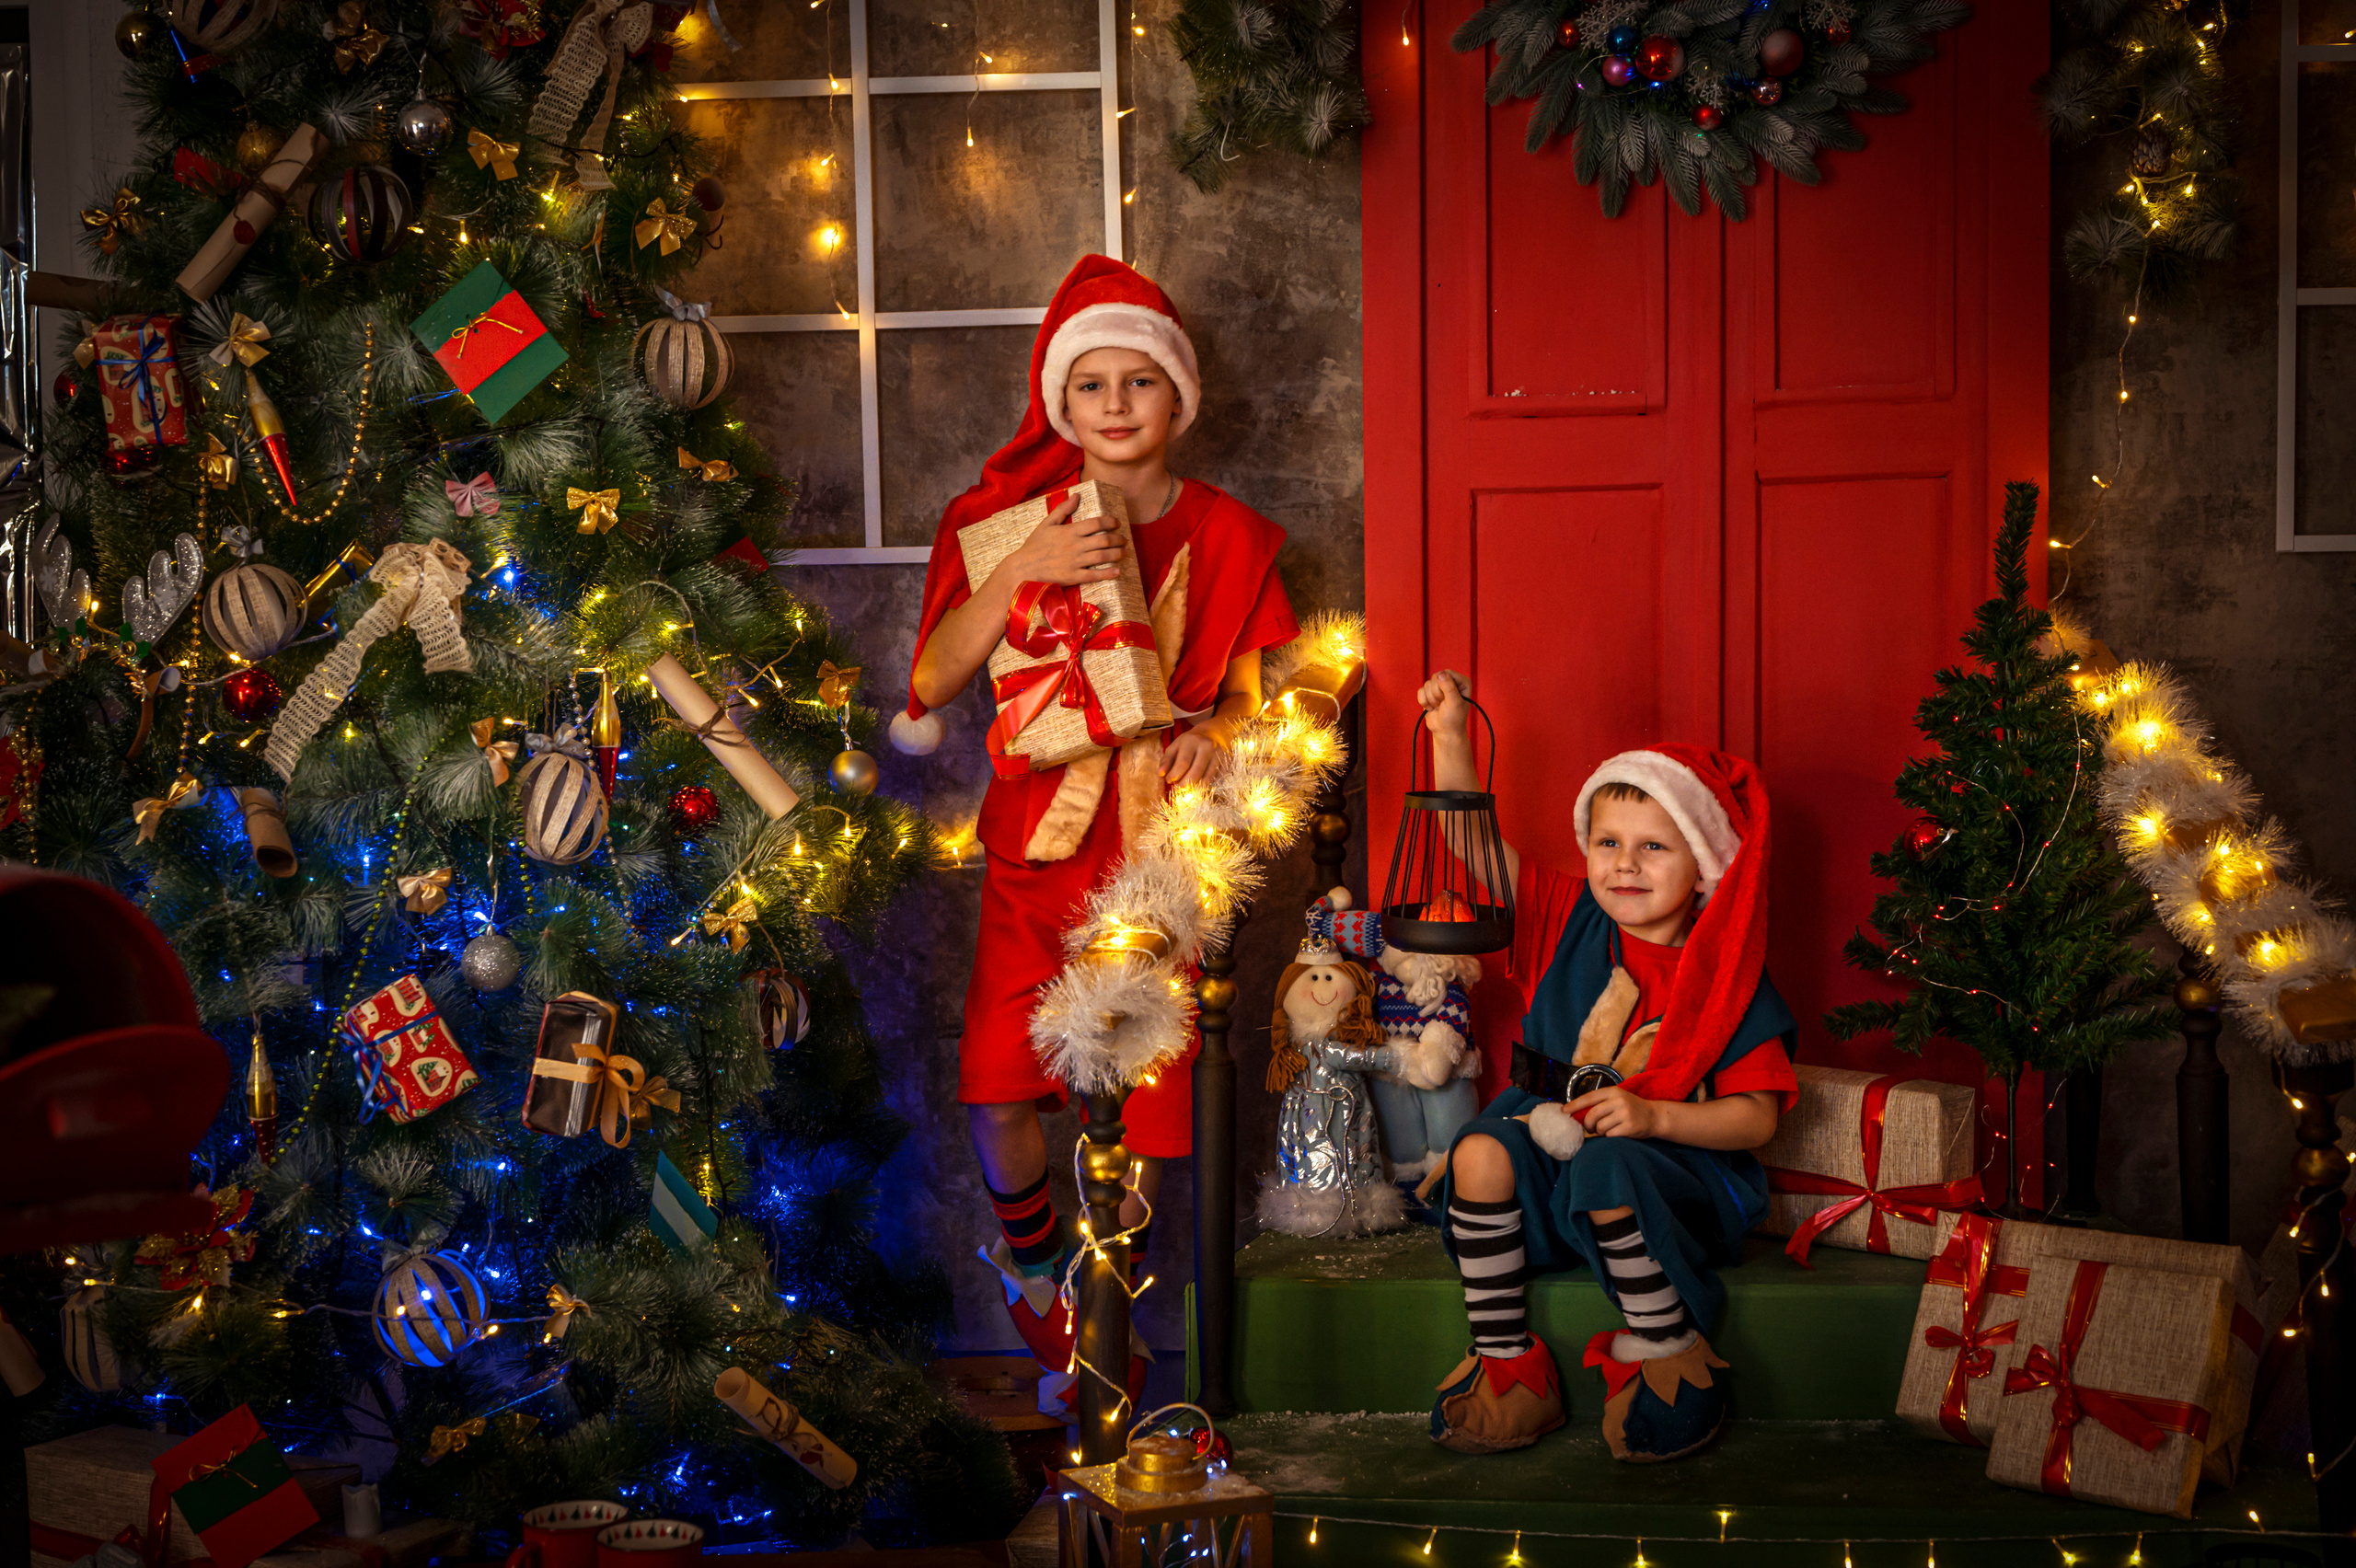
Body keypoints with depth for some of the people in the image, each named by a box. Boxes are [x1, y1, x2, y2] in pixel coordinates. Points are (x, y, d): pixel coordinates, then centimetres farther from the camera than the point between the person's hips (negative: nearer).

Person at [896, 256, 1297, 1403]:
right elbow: (932, 680, -5)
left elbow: (1251, 689, 9)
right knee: (997, 1089, -8)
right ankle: (1032, 1264, 23)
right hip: (1036, 842, 0)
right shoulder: (1013, 521, 4)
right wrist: (1019, 573, -18)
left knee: (1145, 1095, -2)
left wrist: (1219, 730, -14)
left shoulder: (1226, 535, 5)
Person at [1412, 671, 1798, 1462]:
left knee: (1607, 1169, -36)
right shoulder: (1570, 924, 5)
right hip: (1556, 1155, 4)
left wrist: (1656, 1117, -24)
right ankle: (1505, 1365, -16)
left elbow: (1758, 1115, -9)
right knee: (1482, 1151, -26)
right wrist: (1451, 736, -13)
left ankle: (1667, 1353, -15)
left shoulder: (1726, 978, -6)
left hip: (1676, 1168, -4)